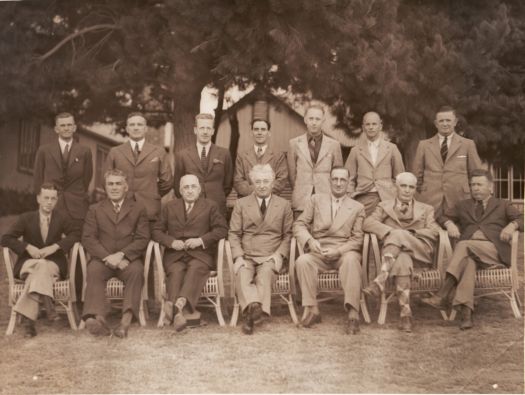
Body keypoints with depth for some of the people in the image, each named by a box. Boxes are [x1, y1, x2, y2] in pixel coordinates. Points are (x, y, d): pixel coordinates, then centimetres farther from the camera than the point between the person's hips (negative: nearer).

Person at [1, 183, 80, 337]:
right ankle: (48, 305, -50)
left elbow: (76, 233, -2)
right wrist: (28, 247, -14)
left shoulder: (60, 219, 7)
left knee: (40, 270, -34)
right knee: (40, 266, -36)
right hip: (28, 263, 0)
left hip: (54, 264, 0)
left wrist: (55, 247, -15)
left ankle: (29, 320, -42)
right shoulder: (26, 218, 5)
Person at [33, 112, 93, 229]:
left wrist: (78, 196, 7)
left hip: (77, 207, 0)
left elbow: (87, 177, 10)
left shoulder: (84, 151, 5)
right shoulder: (44, 150, 6)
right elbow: (37, 178, 11)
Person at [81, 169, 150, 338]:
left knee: (136, 270, -33)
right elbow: (88, 238, 4)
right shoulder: (95, 210, 17)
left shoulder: (138, 209, 14)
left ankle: (127, 318, -43)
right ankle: (98, 317, -46)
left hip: (128, 259, -1)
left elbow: (142, 238, 2)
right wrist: (107, 257, -14)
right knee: (93, 270, -32)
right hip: (102, 258, 1)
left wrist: (121, 255, -15)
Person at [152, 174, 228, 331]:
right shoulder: (170, 207, 21)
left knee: (195, 268, -35)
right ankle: (177, 312, -50)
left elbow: (222, 229, 5)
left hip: (201, 254, -1)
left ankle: (179, 303, -55)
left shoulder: (210, 206, 16)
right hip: (175, 254, 1)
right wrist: (171, 242, -5)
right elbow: (157, 231, 16)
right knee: (176, 271, -31)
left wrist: (201, 240, -9)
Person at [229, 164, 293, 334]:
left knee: (265, 274, -34)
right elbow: (234, 234, 10)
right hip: (246, 256, 1)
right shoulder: (241, 204, 15)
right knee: (242, 275, -33)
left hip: (270, 257, -1)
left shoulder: (284, 205, 15)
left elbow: (288, 235, 14)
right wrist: (238, 257, -7)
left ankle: (249, 313, -44)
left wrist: (279, 255, -5)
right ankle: (254, 306, -52)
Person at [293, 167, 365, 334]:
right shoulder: (315, 200, 16)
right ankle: (311, 309, -24)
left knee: (351, 260, -36)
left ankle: (353, 313, -38)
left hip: (344, 252, -1)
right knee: (302, 260, -31)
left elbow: (357, 238, 5)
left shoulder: (357, 207, 14)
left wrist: (338, 251, -13)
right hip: (318, 251, 1)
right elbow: (299, 225, 8)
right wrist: (310, 241, -13)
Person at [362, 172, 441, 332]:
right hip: (394, 252, 0)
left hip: (420, 251, 0)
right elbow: (368, 223, 3)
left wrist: (410, 233, -8)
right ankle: (405, 314, -43)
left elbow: (435, 232, 7)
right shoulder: (384, 206, 23)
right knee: (403, 260, -38)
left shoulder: (426, 209, 25)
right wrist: (389, 231, -15)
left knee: (398, 234, -33)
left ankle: (380, 281, -39)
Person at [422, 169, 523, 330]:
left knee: (464, 245, -33)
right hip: (470, 251, 2)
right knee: (467, 260, -36)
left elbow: (521, 219, 10)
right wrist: (450, 224, 0)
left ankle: (442, 296, -43)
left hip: (494, 251, -2)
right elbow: (444, 217, 25)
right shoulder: (463, 205, 30)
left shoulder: (503, 205, 22)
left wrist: (512, 225, -13)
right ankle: (466, 313, -51)